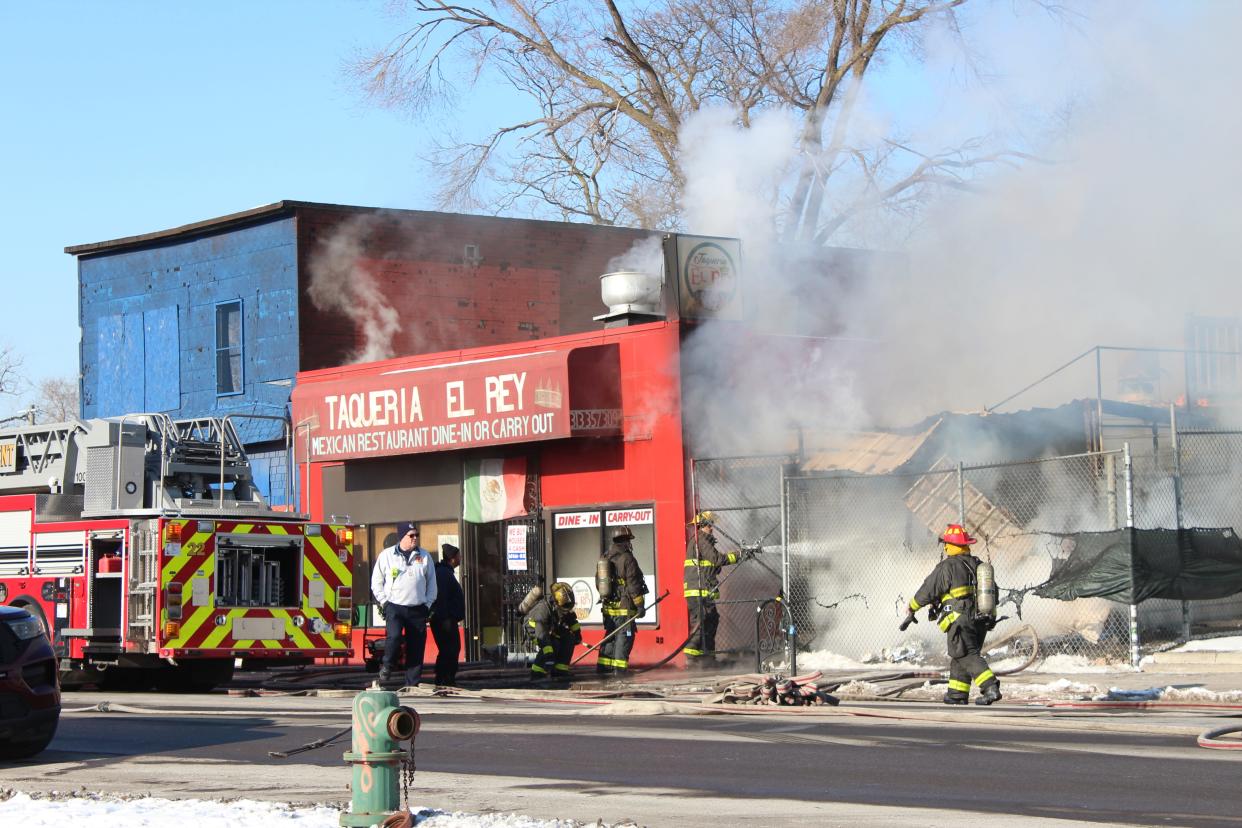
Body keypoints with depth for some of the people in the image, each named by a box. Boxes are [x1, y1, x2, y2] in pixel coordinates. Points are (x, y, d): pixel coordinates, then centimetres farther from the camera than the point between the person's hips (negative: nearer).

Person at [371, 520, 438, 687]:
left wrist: (428, 604, 7)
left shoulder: (424, 556, 9)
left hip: (418, 609, 2)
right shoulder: (387, 555, 3)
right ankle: (387, 666, 0)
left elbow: (431, 582, 15)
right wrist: (384, 602, -2)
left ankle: (413, 684, 6)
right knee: (394, 636, -25)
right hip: (394, 607, -2)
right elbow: (376, 582, 7)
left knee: (416, 647, 0)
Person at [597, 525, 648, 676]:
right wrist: (640, 606, -11)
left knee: (610, 637, 15)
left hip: (608, 607, 7)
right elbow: (633, 585, -15)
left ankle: (603, 667, 15)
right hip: (625, 607, -7)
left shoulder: (604, 558, 10)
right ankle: (619, 669, -5)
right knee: (624, 637, -2)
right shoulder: (627, 559, -12)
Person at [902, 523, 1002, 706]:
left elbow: (927, 591, -5)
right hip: (981, 621, 8)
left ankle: (991, 687, -25)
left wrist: (911, 611, 7)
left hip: (959, 621, -8)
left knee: (968, 657, -10)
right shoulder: (978, 565, 13)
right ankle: (957, 694, 20)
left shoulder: (947, 567, -10)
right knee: (959, 657, 17)